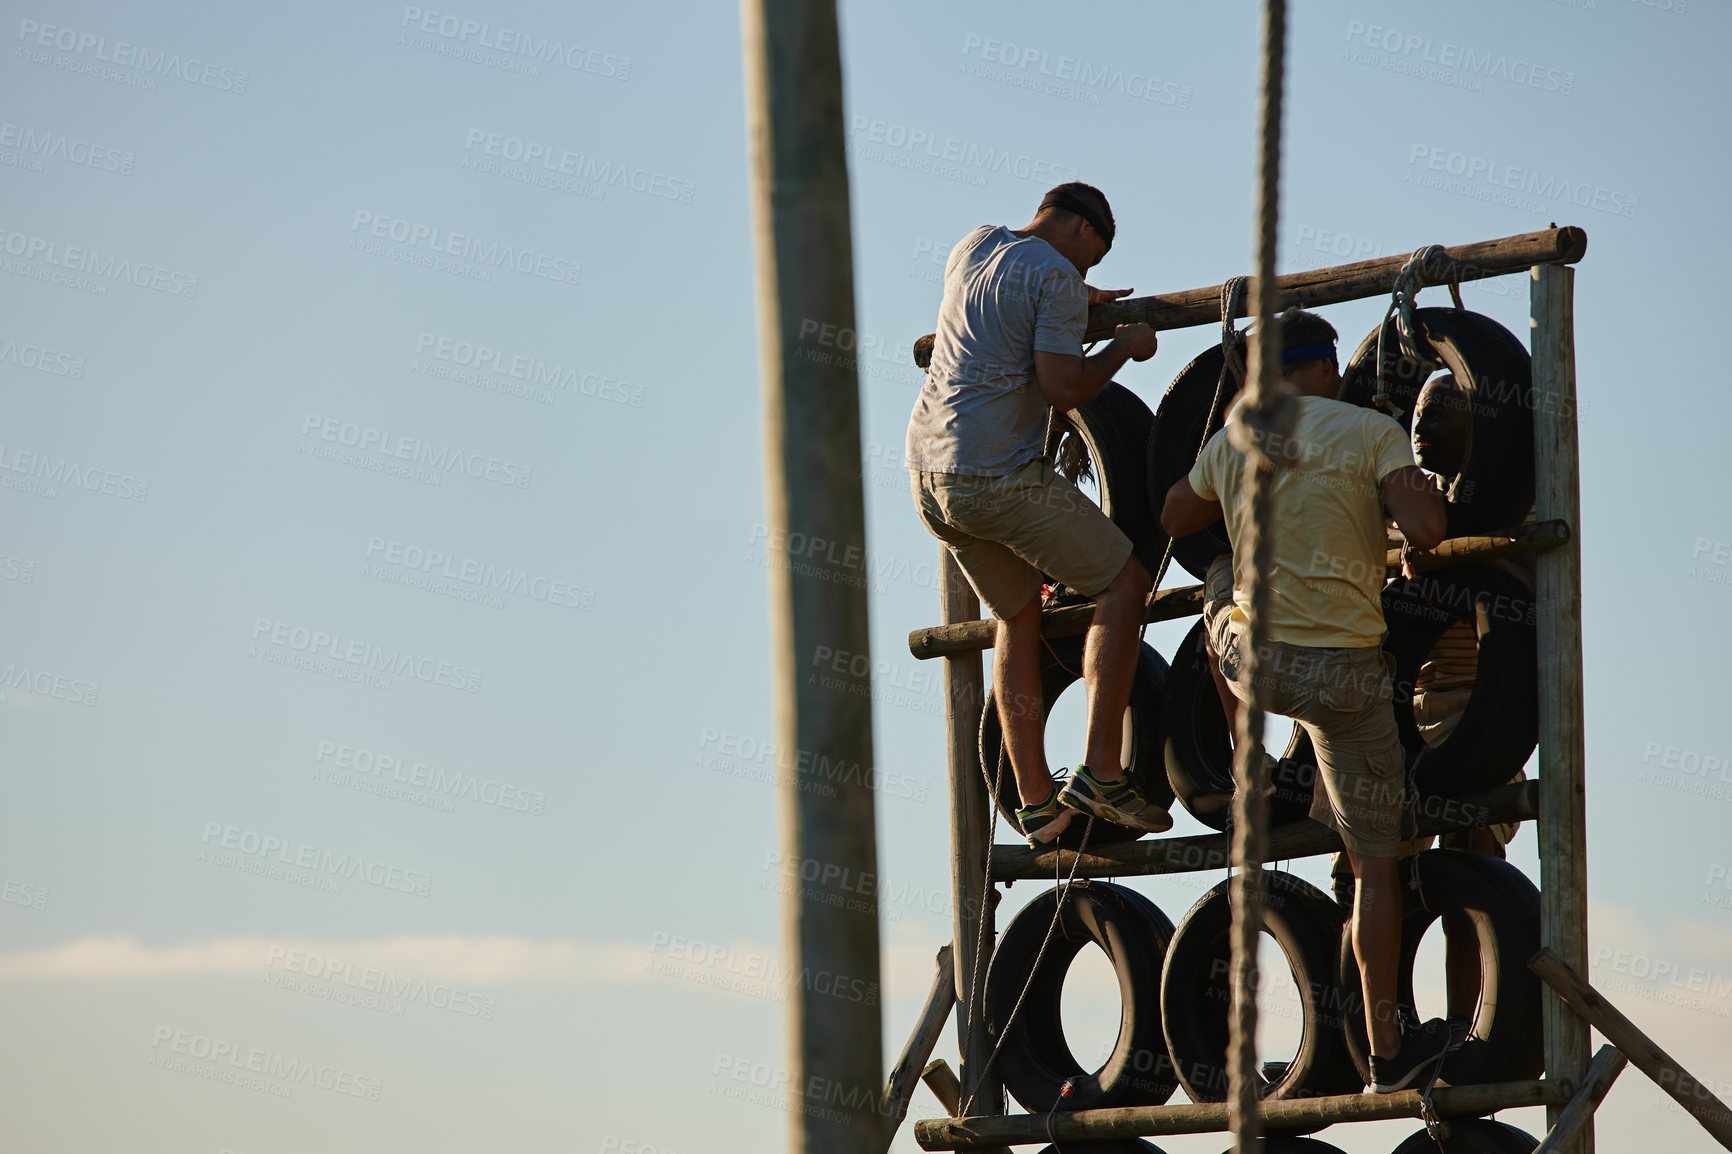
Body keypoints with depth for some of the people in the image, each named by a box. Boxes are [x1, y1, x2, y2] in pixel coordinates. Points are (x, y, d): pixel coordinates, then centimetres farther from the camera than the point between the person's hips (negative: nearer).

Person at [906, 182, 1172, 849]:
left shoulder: (975, 245, 17)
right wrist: (1123, 348, 0)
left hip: (926, 469, 8)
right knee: (1124, 583, 2)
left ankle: (1035, 799, 14)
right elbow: (1062, 388, -16)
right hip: (999, 474, -8)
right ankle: (1100, 773, -7)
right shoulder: (1058, 277, -8)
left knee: (1018, 613, 19)